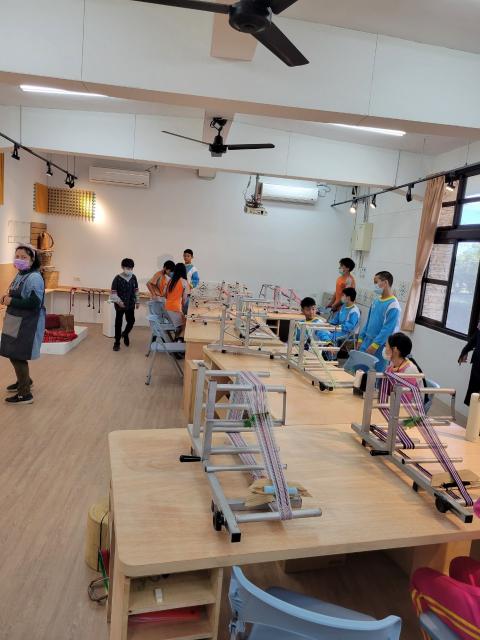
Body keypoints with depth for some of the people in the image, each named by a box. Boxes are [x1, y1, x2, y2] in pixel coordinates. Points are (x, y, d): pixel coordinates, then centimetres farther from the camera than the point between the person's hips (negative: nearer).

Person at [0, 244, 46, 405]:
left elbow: (34, 303, -25)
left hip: (27, 324, -9)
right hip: (15, 322, 9)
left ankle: (25, 394, 10)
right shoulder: (20, 275, 11)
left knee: (18, 357, -3)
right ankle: (24, 380, 41)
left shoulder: (34, 278, -18)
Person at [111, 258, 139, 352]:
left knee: (131, 321, 10)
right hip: (120, 305, -4)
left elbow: (136, 290, 12)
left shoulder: (133, 277, 1)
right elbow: (113, 292, -10)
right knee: (118, 324, 4)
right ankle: (117, 343, 15)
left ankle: (125, 334, 40)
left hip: (130, 305, 4)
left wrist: (137, 301, 13)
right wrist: (118, 301, -20)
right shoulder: (117, 278, -12)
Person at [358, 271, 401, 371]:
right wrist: (361, 338, 13)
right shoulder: (376, 301, 8)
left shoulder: (393, 305, -16)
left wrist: (375, 345, -21)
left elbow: (388, 329, -20)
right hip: (367, 341, 7)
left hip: (380, 345, -7)